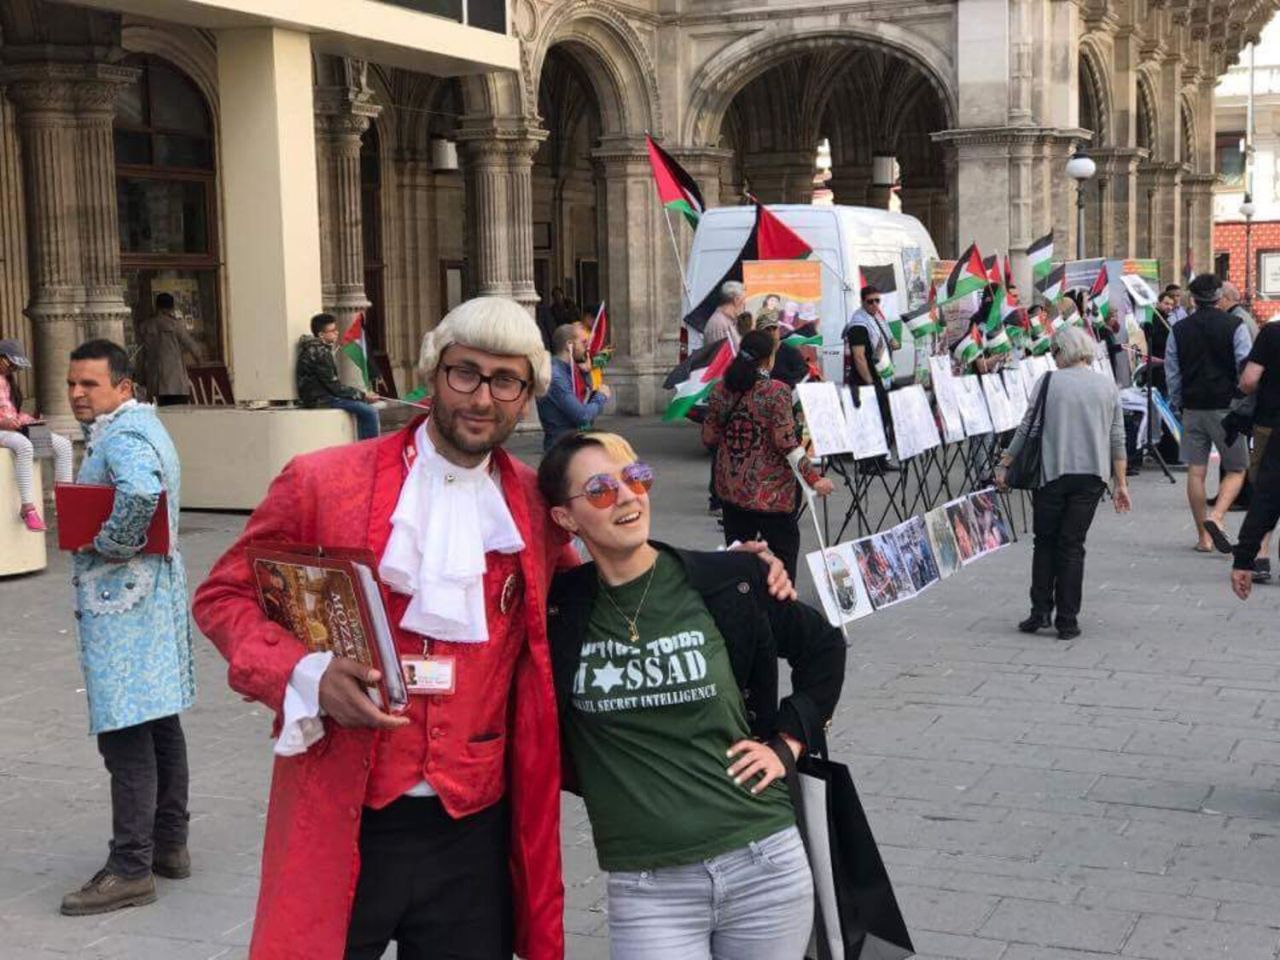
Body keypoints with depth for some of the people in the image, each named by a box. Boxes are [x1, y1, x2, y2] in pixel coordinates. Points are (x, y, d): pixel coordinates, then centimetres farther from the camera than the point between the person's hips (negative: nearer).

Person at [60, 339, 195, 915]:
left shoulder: (120, 438, -17)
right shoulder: (140, 425, 15)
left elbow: (141, 493, -38)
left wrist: (108, 545, -23)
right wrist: (114, 542, 12)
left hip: (120, 602, -11)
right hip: (154, 594, 11)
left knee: (125, 735, -6)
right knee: (160, 722, 15)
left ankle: (131, 869, -1)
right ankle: (170, 844, 24)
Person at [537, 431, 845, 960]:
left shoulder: (728, 584, -2)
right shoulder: (556, 610, -3)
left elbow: (823, 647, 14)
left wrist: (787, 743, 7)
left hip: (765, 868, 1)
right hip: (647, 890, -1)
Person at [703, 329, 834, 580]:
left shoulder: (721, 390, 0)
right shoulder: (776, 392, -15)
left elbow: (709, 438, 6)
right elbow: (786, 443, -19)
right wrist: (814, 479, -15)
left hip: (730, 489, 5)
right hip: (769, 492, -5)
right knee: (783, 550, 11)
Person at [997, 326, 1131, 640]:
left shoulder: (1049, 382, -4)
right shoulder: (1108, 386, 5)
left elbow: (1026, 428, -2)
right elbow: (1117, 438, 5)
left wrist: (1004, 464, 8)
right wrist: (1120, 483, 10)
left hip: (1052, 473, -2)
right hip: (1092, 475, 2)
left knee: (1045, 543, 12)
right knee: (1072, 546, 6)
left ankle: (1040, 611, 7)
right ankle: (1067, 621, 5)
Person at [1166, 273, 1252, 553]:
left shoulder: (1179, 330, 5)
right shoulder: (1234, 326, -5)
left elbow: (1172, 373, 9)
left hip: (1192, 407, 3)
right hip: (1226, 407, -3)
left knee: (1196, 472, 5)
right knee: (1236, 470, 7)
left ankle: (1204, 536, 7)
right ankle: (1216, 517, -16)